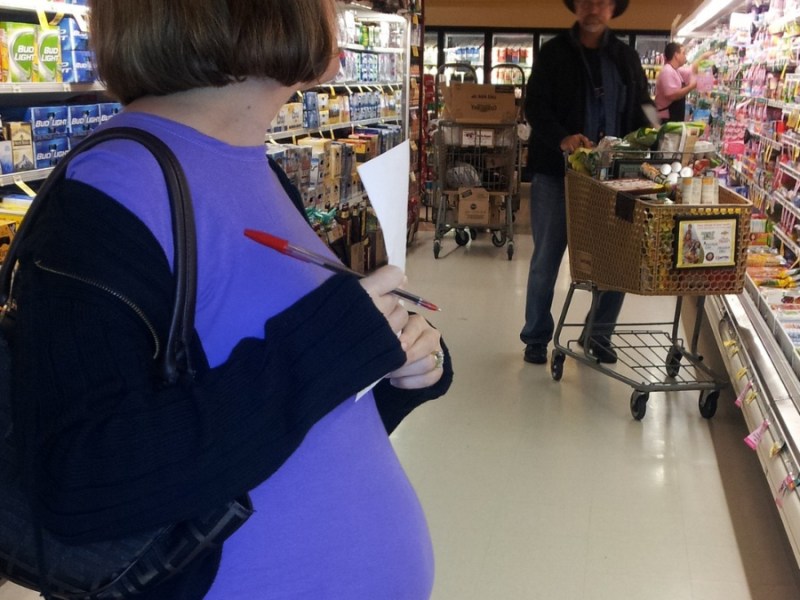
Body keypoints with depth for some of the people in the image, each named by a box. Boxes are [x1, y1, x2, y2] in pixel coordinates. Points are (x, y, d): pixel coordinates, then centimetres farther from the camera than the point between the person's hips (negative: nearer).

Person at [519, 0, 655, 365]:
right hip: (557, 170, -3)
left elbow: (641, 111, 12)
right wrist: (561, 138, -26)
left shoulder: (627, 58, 11)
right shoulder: (553, 53, 2)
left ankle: (599, 335, 22)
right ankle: (536, 337, 17)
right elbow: (535, 106, -7)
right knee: (546, 259, 4)